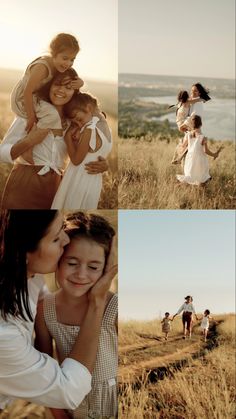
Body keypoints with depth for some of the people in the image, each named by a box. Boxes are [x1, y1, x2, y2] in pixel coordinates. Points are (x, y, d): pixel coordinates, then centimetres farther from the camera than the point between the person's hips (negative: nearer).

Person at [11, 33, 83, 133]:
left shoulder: (60, 66, -5)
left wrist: (80, 82, -20)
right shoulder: (42, 67, -31)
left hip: (35, 98, 9)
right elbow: (27, 92, -30)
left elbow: (75, 79, 6)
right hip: (22, 100, -9)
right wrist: (31, 117, -25)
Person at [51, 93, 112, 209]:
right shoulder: (104, 126, 6)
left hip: (80, 183, -8)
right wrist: (78, 140, -5)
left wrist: (68, 138, -7)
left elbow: (76, 160, -15)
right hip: (93, 183, 8)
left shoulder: (89, 130, -21)